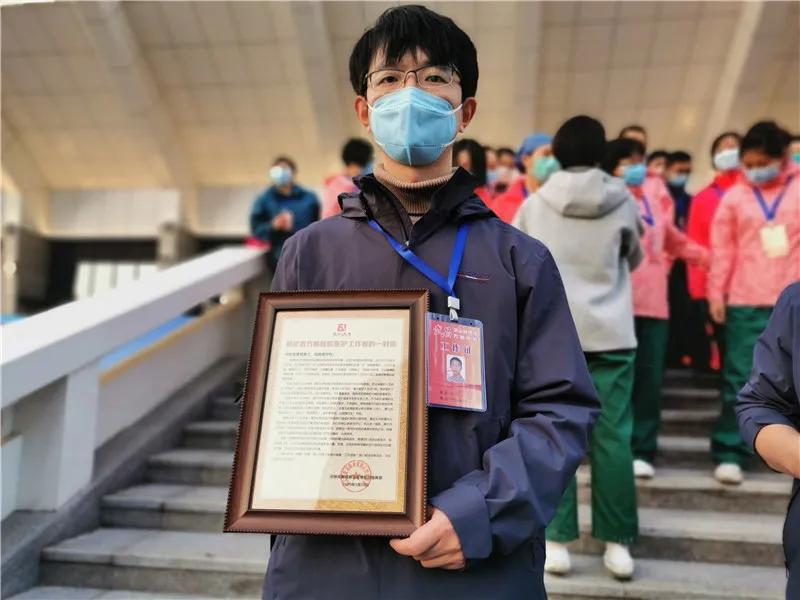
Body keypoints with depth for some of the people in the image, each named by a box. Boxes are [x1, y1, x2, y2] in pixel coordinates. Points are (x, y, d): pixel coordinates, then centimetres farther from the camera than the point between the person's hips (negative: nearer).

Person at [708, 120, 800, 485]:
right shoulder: (734, 197, 5)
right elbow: (722, 249, 4)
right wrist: (716, 293, -1)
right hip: (746, 302, -1)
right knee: (740, 378, -2)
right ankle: (729, 454, 5)